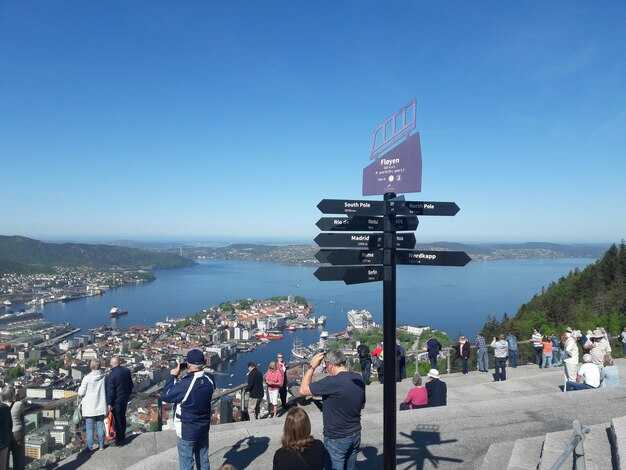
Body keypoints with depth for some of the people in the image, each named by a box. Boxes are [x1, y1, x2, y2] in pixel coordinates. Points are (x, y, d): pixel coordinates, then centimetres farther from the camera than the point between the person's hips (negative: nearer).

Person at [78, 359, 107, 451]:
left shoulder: (87, 378, -16)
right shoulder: (104, 377, -7)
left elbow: (81, 393, -9)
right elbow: (107, 391, 0)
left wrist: (79, 388, 10)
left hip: (89, 407, -3)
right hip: (101, 406, 3)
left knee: (89, 428, 9)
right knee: (100, 426, 15)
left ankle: (90, 447, 14)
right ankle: (101, 445, 22)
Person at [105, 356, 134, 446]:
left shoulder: (112, 374, -21)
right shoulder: (127, 371, -1)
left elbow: (110, 390, -18)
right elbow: (131, 384, 8)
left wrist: (109, 403, -11)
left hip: (116, 400, -6)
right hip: (125, 398, 6)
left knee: (117, 420, 3)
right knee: (123, 417, 20)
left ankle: (119, 440, 10)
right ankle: (123, 436, 33)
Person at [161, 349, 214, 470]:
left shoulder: (185, 384, -26)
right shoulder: (209, 381, -6)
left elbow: (165, 396, -14)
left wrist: (172, 376, -8)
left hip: (187, 431, -6)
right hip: (204, 429, 6)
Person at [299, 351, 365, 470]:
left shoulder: (332, 382, -26)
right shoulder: (359, 378, -3)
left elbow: (303, 390, -20)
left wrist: (312, 366, -14)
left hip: (337, 438, -7)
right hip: (355, 435, 7)